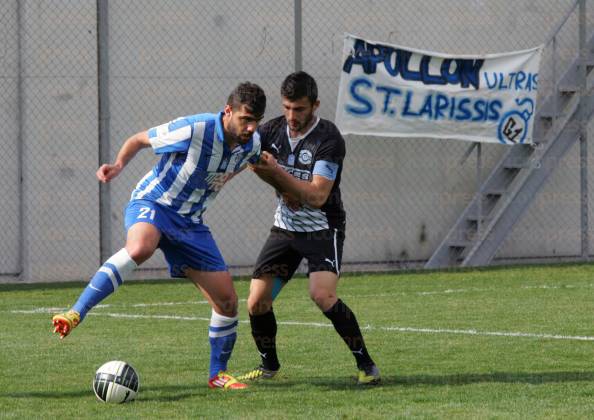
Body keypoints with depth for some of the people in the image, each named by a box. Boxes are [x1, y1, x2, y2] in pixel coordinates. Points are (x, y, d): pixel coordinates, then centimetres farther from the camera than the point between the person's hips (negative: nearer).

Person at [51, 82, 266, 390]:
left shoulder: (251, 145, -3)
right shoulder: (193, 130, -22)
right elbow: (138, 139, -9)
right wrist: (119, 165, -22)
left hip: (190, 221, 6)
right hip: (152, 203, -6)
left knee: (227, 301, 0)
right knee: (140, 248, -42)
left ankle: (217, 374, 21)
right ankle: (75, 314, -39)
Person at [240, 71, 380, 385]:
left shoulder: (329, 139, -18)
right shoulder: (273, 130, -1)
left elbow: (317, 196, -24)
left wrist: (276, 171, -30)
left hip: (322, 228, -5)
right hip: (285, 228, 5)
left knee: (323, 296, -26)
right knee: (257, 303, -4)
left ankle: (365, 363, -11)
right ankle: (269, 364, 21)